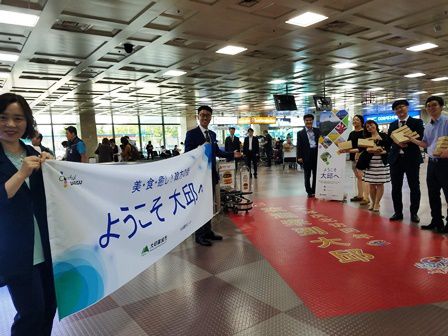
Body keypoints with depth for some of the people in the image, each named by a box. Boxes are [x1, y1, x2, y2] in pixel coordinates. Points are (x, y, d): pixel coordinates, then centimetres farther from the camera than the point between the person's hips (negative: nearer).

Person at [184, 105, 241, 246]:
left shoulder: (212, 134, 11)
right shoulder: (191, 133, -10)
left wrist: (232, 154, 10)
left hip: (211, 174, 7)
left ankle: (208, 231, 29)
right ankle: (199, 235, 14)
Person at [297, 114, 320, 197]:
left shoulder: (317, 131, 11)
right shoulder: (300, 133, 3)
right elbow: (299, 146, -1)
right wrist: (299, 157, -10)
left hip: (317, 155, 2)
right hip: (306, 156, -2)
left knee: (316, 174, 8)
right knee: (307, 175, 5)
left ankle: (315, 190, 20)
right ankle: (309, 191, 15)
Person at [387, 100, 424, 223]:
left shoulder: (417, 122, 1)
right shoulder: (392, 125, 13)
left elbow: (421, 139, -10)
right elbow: (389, 140, 3)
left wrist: (407, 143, -26)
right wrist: (398, 143, -18)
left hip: (412, 159, -3)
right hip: (396, 159, 3)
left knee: (414, 187, 6)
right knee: (396, 187, 6)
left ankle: (414, 213, 18)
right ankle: (398, 212, 17)